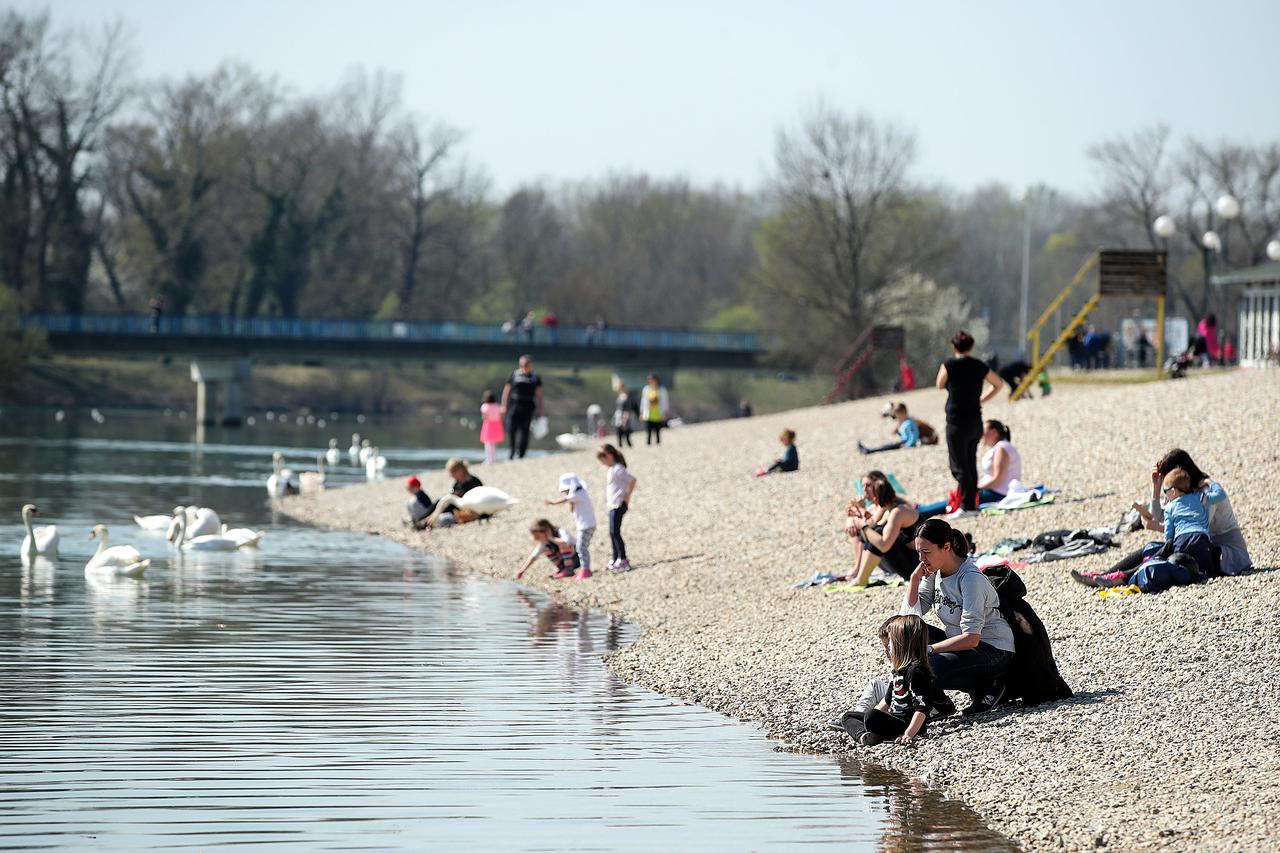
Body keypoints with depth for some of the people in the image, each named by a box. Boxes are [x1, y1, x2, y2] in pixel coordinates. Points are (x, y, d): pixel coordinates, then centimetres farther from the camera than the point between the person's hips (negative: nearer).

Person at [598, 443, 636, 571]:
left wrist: (627, 496, -17)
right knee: (613, 533, 13)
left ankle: (623, 559, -12)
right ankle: (616, 560, 19)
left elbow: (632, 480, -23)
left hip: (618, 504, -10)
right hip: (613, 505, 10)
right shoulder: (612, 469, 14)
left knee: (614, 532, -11)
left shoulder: (617, 469, -15)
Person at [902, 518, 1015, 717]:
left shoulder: (971, 579, -23)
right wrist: (915, 577, -10)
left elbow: (971, 638, -27)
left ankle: (985, 686, -5)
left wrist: (928, 650, -26)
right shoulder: (934, 572, 1)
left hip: (994, 652, -9)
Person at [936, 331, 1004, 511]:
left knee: (959, 466, -3)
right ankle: (973, 503, 16)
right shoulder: (979, 366, 5)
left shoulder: (949, 365, -9)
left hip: (957, 422, -5)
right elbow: (999, 384, 19)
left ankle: (967, 506, -9)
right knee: (971, 464, 15)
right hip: (976, 422, 5)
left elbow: (940, 385, 8)